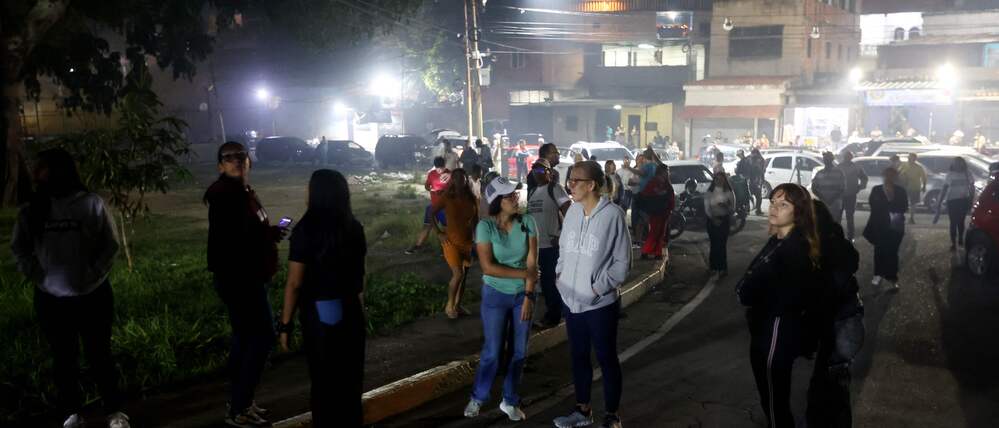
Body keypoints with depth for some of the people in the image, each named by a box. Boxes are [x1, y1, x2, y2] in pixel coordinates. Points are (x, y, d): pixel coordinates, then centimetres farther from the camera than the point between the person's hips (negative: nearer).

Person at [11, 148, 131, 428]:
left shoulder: (91, 204, -11)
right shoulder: (32, 209, -3)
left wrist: (93, 275, -10)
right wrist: (37, 276, -2)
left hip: (92, 296, -2)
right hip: (50, 299, 2)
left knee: (99, 355, 7)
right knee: (64, 359, 13)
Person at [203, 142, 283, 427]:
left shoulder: (240, 191, 13)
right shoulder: (226, 193, -19)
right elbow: (232, 237, -28)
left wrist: (268, 232, -2)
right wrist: (269, 234, -17)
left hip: (245, 276, 11)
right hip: (238, 277, -11)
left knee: (244, 339, 17)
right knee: (262, 338, -6)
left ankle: (239, 402, 28)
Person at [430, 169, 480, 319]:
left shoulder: (471, 198, 0)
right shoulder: (446, 197, -11)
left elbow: (475, 218, 12)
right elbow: (431, 214, -5)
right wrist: (439, 233, -10)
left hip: (467, 242, 5)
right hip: (451, 241, -5)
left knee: (464, 275, 11)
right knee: (458, 274, -13)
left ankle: (457, 305, 27)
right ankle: (449, 305, 7)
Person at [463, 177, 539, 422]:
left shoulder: (527, 222, -10)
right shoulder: (485, 227, -15)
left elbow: (532, 263, -10)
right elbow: (488, 267, -20)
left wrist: (528, 296, -15)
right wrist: (525, 273, -19)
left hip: (523, 294, 2)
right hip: (495, 295, -2)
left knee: (520, 351, 9)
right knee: (492, 351, 6)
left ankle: (509, 401, 27)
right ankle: (477, 398, 28)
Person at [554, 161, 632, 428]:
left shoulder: (613, 214, -16)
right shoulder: (572, 211, 1)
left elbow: (622, 261, -10)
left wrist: (598, 287, -14)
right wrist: (560, 273, 3)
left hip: (601, 303, -6)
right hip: (572, 299, 6)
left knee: (606, 358, 8)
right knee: (578, 356, 18)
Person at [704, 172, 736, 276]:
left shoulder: (729, 193, -2)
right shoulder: (709, 193, 3)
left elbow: (733, 209, -3)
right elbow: (707, 208, 0)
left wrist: (725, 206, -23)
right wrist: (713, 218, -12)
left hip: (724, 220, -2)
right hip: (712, 220, 2)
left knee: (722, 244, -7)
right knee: (714, 243, 2)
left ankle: (722, 268, -1)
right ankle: (714, 266, 13)